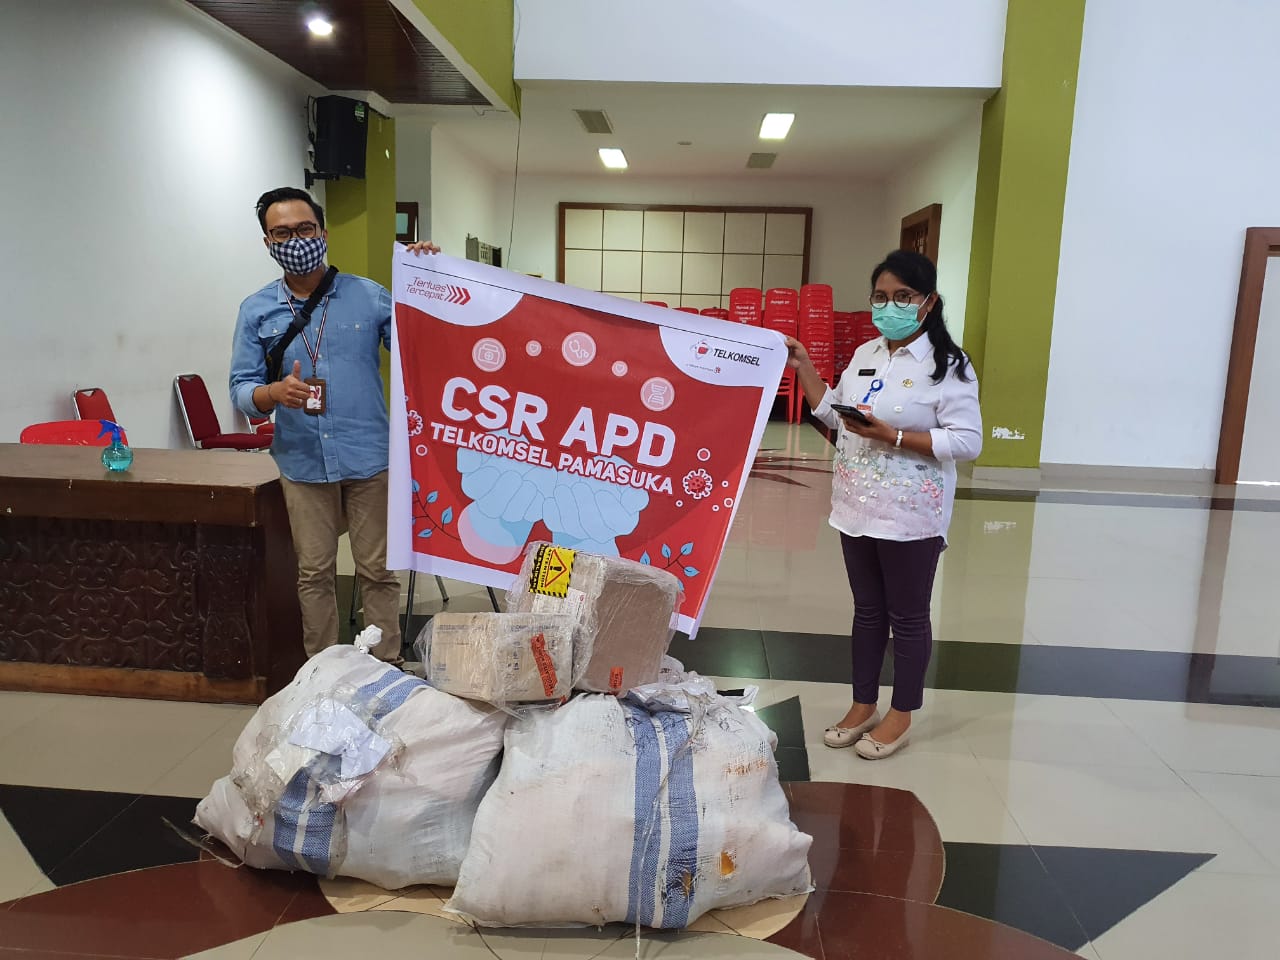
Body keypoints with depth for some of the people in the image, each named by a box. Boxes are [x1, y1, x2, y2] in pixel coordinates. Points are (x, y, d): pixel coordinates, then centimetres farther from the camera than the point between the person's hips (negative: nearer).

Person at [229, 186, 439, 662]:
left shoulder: (368, 295, 1)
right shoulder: (256, 310, 4)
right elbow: (241, 389, 2)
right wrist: (276, 393, -21)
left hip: (369, 458, -1)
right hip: (303, 463, 1)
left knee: (378, 569, 6)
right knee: (314, 573, 12)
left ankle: (387, 667, 20)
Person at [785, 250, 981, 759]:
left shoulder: (947, 364, -12)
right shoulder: (865, 355, 8)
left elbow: (967, 441, -17)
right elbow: (835, 415, 15)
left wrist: (893, 437, -25)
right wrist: (804, 369, 7)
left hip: (911, 515, -6)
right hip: (858, 507, 6)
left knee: (908, 616, 9)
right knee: (867, 610, 17)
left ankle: (901, 714, 25)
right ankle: (863, 705, 31)